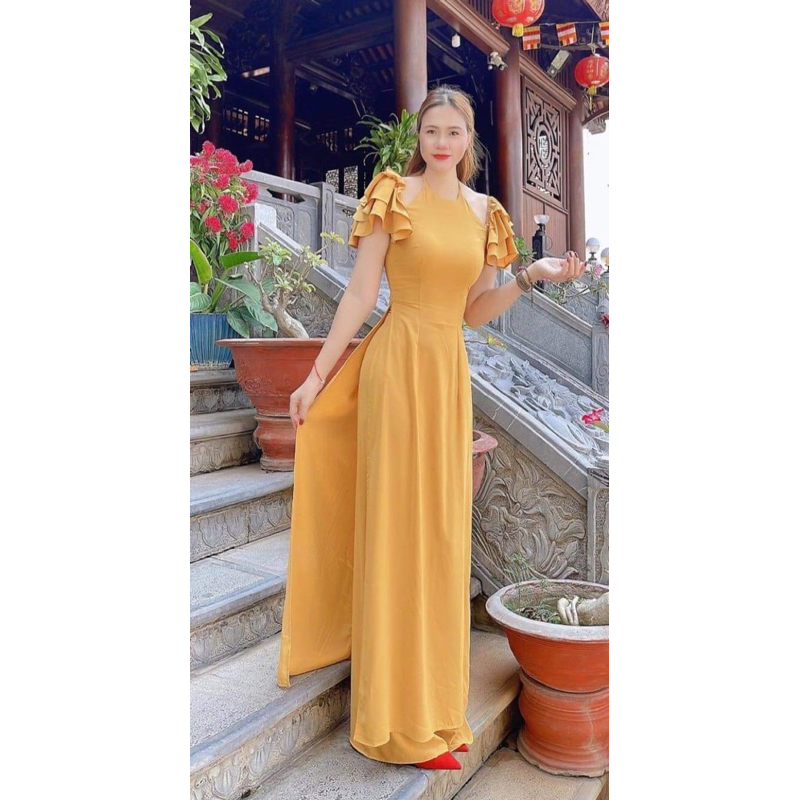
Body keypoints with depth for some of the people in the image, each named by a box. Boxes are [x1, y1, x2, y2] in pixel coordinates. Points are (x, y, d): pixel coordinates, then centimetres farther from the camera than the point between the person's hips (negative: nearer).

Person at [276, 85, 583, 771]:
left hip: (452, 369, 5)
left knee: (443, 530, 9)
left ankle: (436, 699, 27)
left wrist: (534, 276, 1)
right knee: (399, 525, -2)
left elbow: (475, 310, 14)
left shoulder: (485, 211, 15)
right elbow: (361, 293, -2)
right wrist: (317, 377, -5)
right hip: (399, 362, -5)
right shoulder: (394, 194, 1)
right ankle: (405, 721, 13)